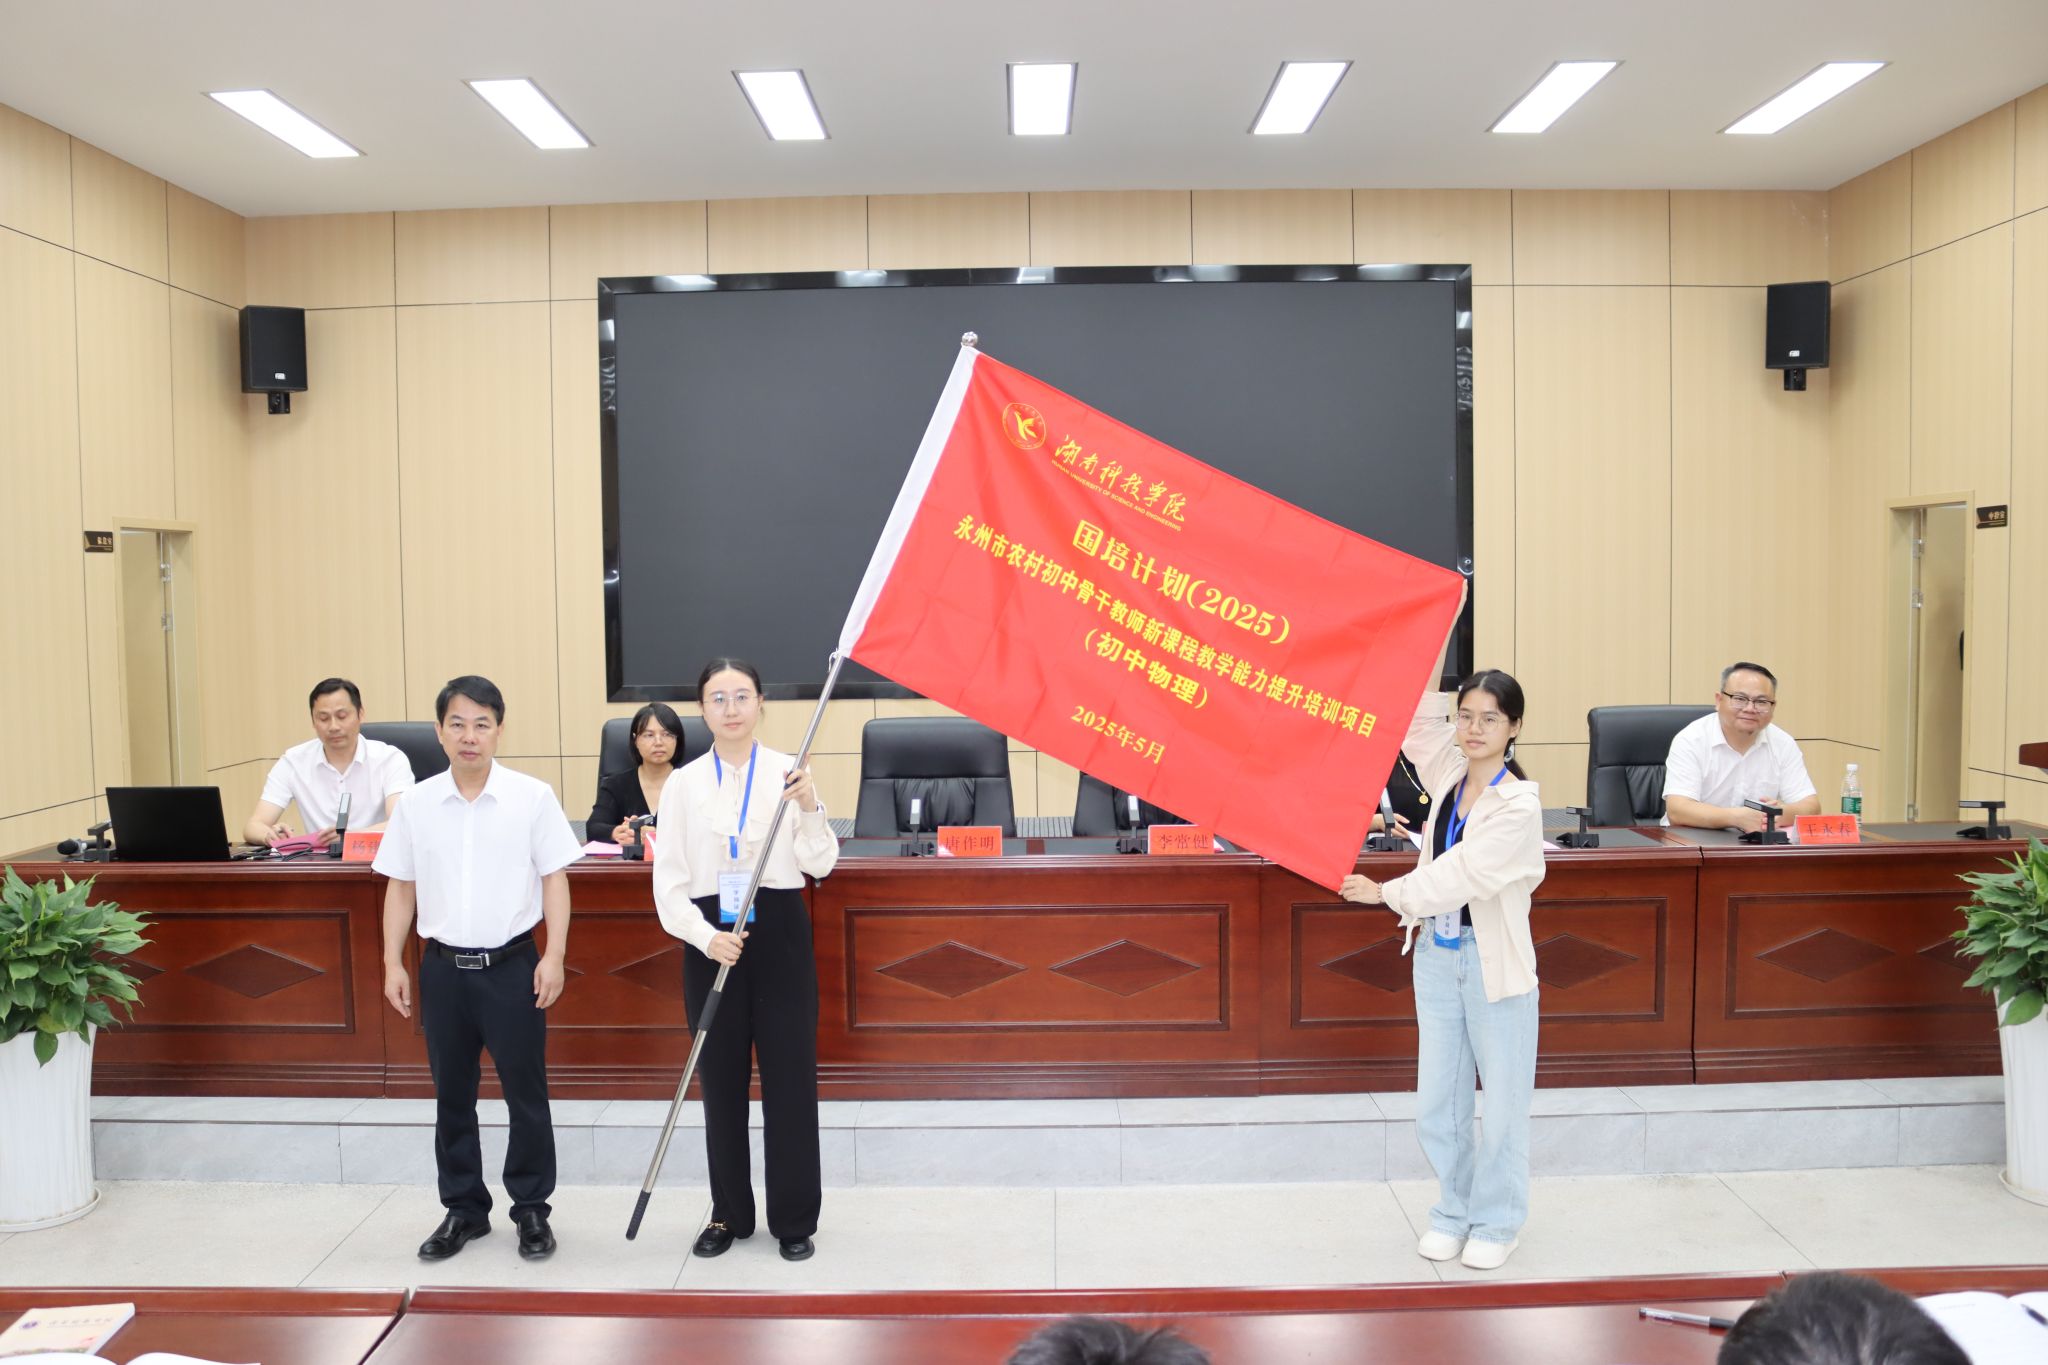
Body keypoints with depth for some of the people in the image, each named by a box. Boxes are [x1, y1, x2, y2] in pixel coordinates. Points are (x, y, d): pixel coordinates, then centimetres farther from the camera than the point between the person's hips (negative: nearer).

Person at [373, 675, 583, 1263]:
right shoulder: (417, 803, 2)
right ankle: (464, 1209, 28)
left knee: (526, 1092, 5)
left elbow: (554, 879, -3)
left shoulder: (532, 797, -6)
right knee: (452, 1096, 13)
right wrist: (393, 963, 4)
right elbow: (401, 887, 8)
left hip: (512, 964, -2)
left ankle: (532, 1209, 20)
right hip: (443, 966, 3)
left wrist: (554, 956, -9)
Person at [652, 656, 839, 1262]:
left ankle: (794, 1218, 18)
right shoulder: (683, 783, 1)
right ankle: (729, 1213, 27)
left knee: (790, 1075, 3)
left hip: (779, 933, -1)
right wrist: (705, 936, -16)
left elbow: (821, 865, -3)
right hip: (710, 936, 1)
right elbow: (668, 881, -1)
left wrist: (809, 808, -19)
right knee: (721, 1080, 10)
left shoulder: (788, 772, -1)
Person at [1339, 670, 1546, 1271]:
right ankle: (1455, 1212, 30)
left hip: (1493, 961, -5)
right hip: (1438, 953, 5)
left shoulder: (1519, 805, -16)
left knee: (1502, 1105, 8)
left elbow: (1461, 874, -21)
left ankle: (1497, 1223, 27)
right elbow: (1417, 718, 3)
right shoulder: (1448, 774, 2)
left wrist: (1386, 893, -15)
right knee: (1436, 1104, 11)